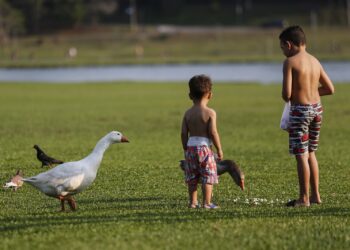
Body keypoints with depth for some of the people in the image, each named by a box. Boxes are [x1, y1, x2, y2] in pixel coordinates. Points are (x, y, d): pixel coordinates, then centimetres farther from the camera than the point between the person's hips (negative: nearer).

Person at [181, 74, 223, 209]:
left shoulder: (188, 113, 3)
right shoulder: (210, 113, -9)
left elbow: (184, 133, 2)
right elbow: (213, 133, -14)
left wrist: (186, 149, 13)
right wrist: (219, 149, -4)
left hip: (191, 146, 4)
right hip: (205, 147, -4)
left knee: (192, 177, 12)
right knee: (208, 176, 1)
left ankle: (193, 202, 14)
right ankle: (206, 202, -3)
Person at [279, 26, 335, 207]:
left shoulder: (290, 62, -12)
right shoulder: (315, 61, 8)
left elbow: (286, 94, -18)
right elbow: (330, 89, 12)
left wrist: (286, 97, 5)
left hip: (300, 110, -7)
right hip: (317, 109, 7)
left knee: (301, 155, -1)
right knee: (310, 153, 18)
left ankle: (304, 198, 1)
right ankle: (315, 195, 20)